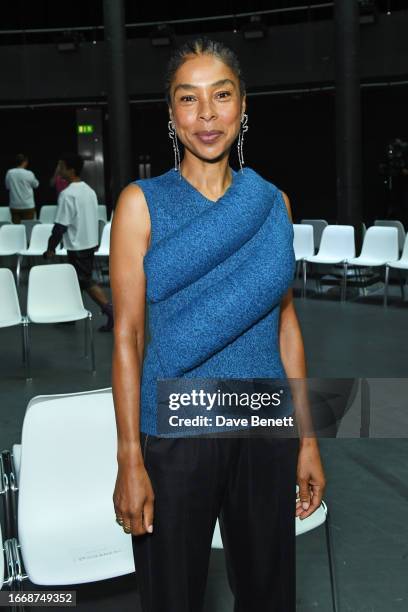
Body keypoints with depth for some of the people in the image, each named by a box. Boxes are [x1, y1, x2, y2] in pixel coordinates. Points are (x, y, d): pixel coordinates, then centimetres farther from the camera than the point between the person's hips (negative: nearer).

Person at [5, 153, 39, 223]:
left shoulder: (9, 173, -2)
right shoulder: (29, 174, -11)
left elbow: (7, 186, 9)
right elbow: (36, 185, 5)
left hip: (14, 206, 3)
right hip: (27, 206, -3)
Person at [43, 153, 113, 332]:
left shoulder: (67, 194, -20)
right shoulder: (89, 190, 6)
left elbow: (61, 225, -19)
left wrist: (51, 248, -10)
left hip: (77, 246, -8)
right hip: (90, 242, 8)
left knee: (85, 281, -2)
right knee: (78, 278, 16)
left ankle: (110, 308, -9)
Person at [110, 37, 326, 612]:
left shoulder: (273, 203, 3)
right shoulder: (142, 202, -7)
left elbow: (286, 324, 7)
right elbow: (128, 336, -8)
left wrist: (308, 439, 5)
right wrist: (130, 460, -10)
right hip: (175, 432, -3)